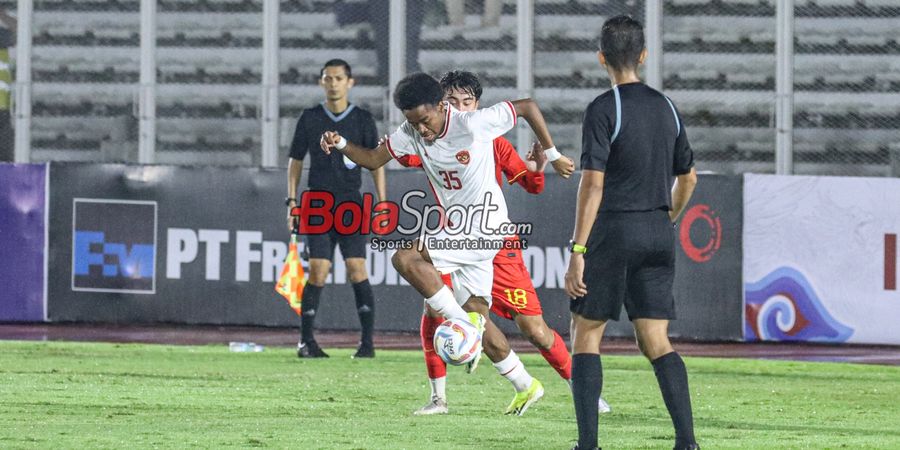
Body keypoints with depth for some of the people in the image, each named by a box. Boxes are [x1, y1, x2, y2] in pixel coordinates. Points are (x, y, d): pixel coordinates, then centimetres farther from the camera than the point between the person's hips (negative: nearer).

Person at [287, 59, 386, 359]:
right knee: (318, 272, -7)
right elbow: (295, 160, 13)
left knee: (357, 269, -9)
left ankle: (367, 342, -4)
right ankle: (306, 340, 1)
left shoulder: (363, 119, 5)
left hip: (352, 205, 0)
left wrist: (383, 203, -1)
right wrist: (292, 201, 6)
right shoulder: (310, 119, 7)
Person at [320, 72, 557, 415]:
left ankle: (462, 324, -16)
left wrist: (551, 154, -3)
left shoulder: (473, 124, -18)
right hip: (457, 232, 8)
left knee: (406, 259, -23)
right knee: (477, 316, 9)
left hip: (485, 228, -8)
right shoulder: (411, 134, 2)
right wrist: (341, 145, -12)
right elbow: (373, 159, 6)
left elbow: (527, 107, -9)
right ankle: (526, 387, 21)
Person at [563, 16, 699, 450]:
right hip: (658, 235, 5)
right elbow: (687, 178, 19)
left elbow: (593, 184, -15)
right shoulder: (666, 108, 10)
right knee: (656, 341, 6)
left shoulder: (603, 110, -10)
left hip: (613, 231, -5)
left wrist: (577, 251, -16)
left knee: (587, 332, 4)